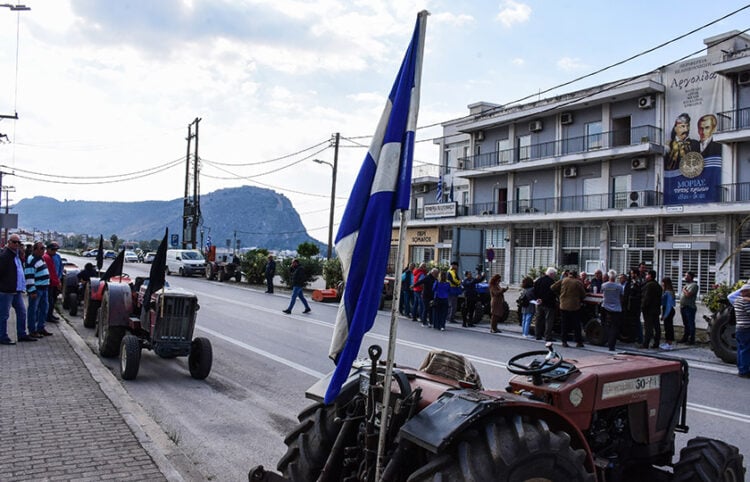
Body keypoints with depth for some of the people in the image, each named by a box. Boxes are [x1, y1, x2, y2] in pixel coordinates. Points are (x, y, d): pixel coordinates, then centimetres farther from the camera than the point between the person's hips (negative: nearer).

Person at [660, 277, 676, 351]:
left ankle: (669, 344, 0)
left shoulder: (668, 292, -18)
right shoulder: (665, 291, 11)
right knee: (666, 327, 15)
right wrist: (663, 315, 14)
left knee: (669, 327, -4)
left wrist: (665, 315, -19)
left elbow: (669, 304, -20)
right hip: (666, 310, 10)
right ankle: (666, 342, 24)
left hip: (669, 311, -10)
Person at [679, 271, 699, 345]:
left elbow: (688, 295, -24)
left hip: (689, 308, -9)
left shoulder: (694, 285, -11)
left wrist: (684, 289, -7)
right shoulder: (686, 284, 19)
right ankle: (685, 338, 23)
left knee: (691, 324, -4)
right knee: (686, 324, 15)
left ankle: (692, 339, 0)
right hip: (683, 307, 9)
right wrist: (681, 306, 15)